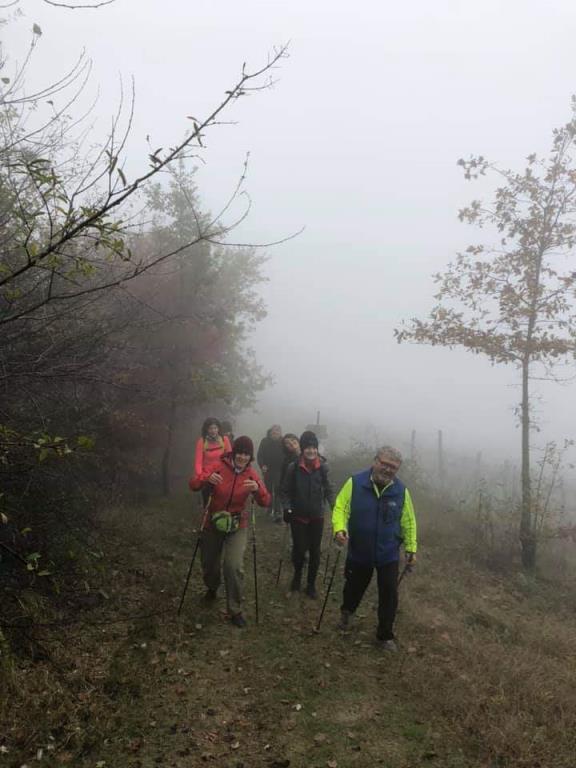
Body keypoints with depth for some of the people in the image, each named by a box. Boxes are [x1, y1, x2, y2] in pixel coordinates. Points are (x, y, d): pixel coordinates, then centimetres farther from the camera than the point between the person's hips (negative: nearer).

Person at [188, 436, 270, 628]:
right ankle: (212, 589, 50)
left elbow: (265, 502, -14)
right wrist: (208, 478, -40)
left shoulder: (252, 474, -9)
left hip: (237, 526, 0)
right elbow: (193, 485, -19)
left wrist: (257, 489, -35)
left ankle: (235, 610, 2)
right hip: (213, 523, 1)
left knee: (234, 566, -16)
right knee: (209, 564, 15)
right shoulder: (219, 467, -14)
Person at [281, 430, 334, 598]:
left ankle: (311, 584, 27)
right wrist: (287, 509, -12)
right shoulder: (293, 467, -11)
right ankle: (297, 575, 34)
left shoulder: (323, 467, -8)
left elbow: (328, 489, 1)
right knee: (299, 549, 2)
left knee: (314, 551, 7)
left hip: (317, 517, 1)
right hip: (298, 516, -1)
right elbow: (286, 491, -3)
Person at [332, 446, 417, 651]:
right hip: (358, 552, 0)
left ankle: (386, 635, 27)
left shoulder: (401, 490, -9)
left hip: (388, 555, 1)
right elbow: (341, 508, -13)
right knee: (354, 587, 20)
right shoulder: (355, 483, -16)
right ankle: (346, 611, 53)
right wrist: (340, 529, -30)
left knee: (389, 595, 4)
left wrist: (411, 548, 3)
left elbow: (408, 522, 2)